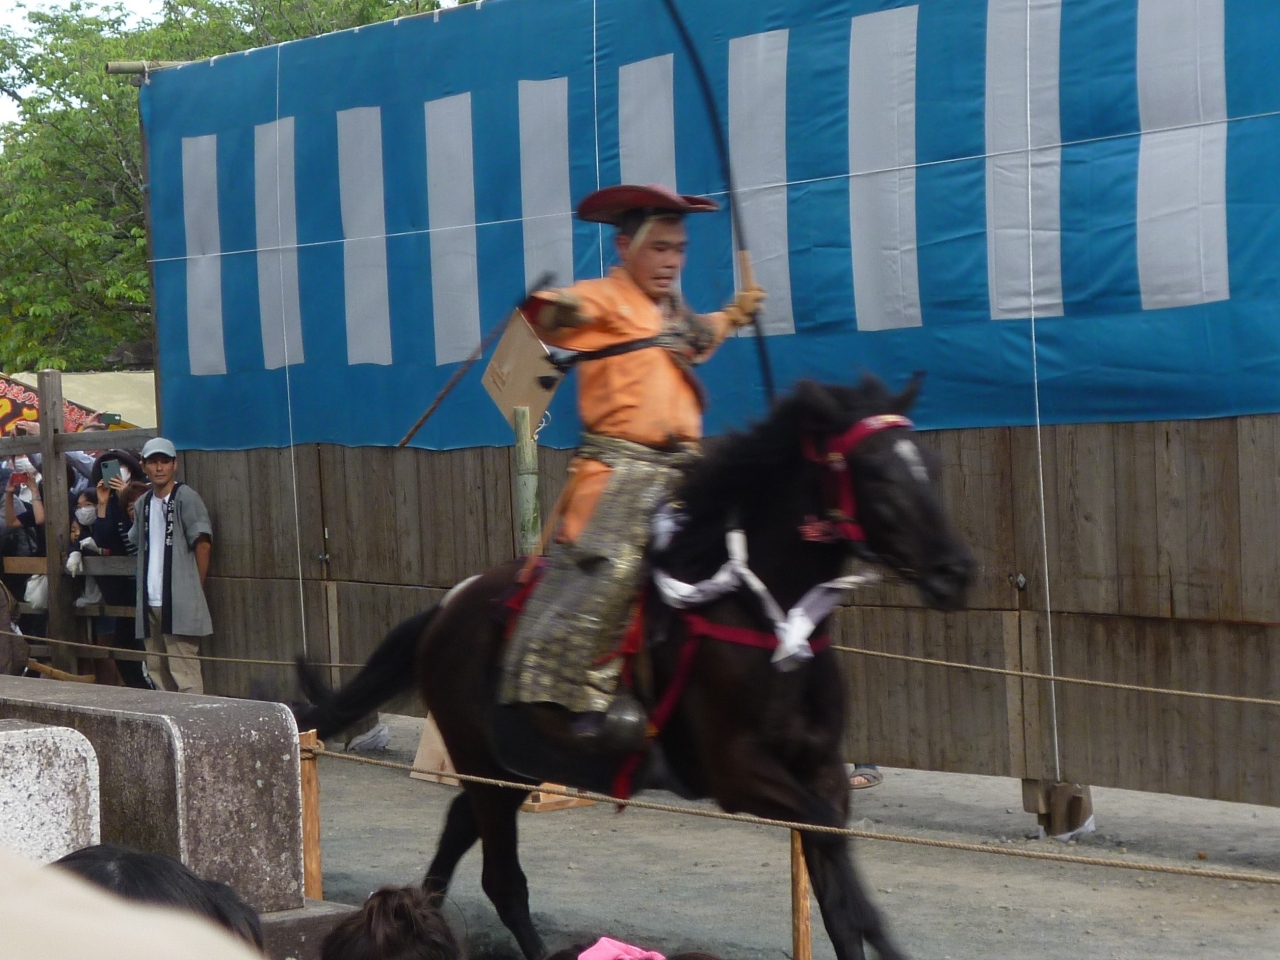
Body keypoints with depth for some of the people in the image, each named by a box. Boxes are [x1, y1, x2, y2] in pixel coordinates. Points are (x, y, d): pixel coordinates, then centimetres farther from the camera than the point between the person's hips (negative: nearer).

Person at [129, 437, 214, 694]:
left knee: (185, 675, -11)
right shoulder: (143, 503, 15)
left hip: (180, 604, -7)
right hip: (151, 603, 7)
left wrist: (195, 589, -4)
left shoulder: (185, 498, -6)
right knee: (157, 671, 9)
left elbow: (203, 544, -8)